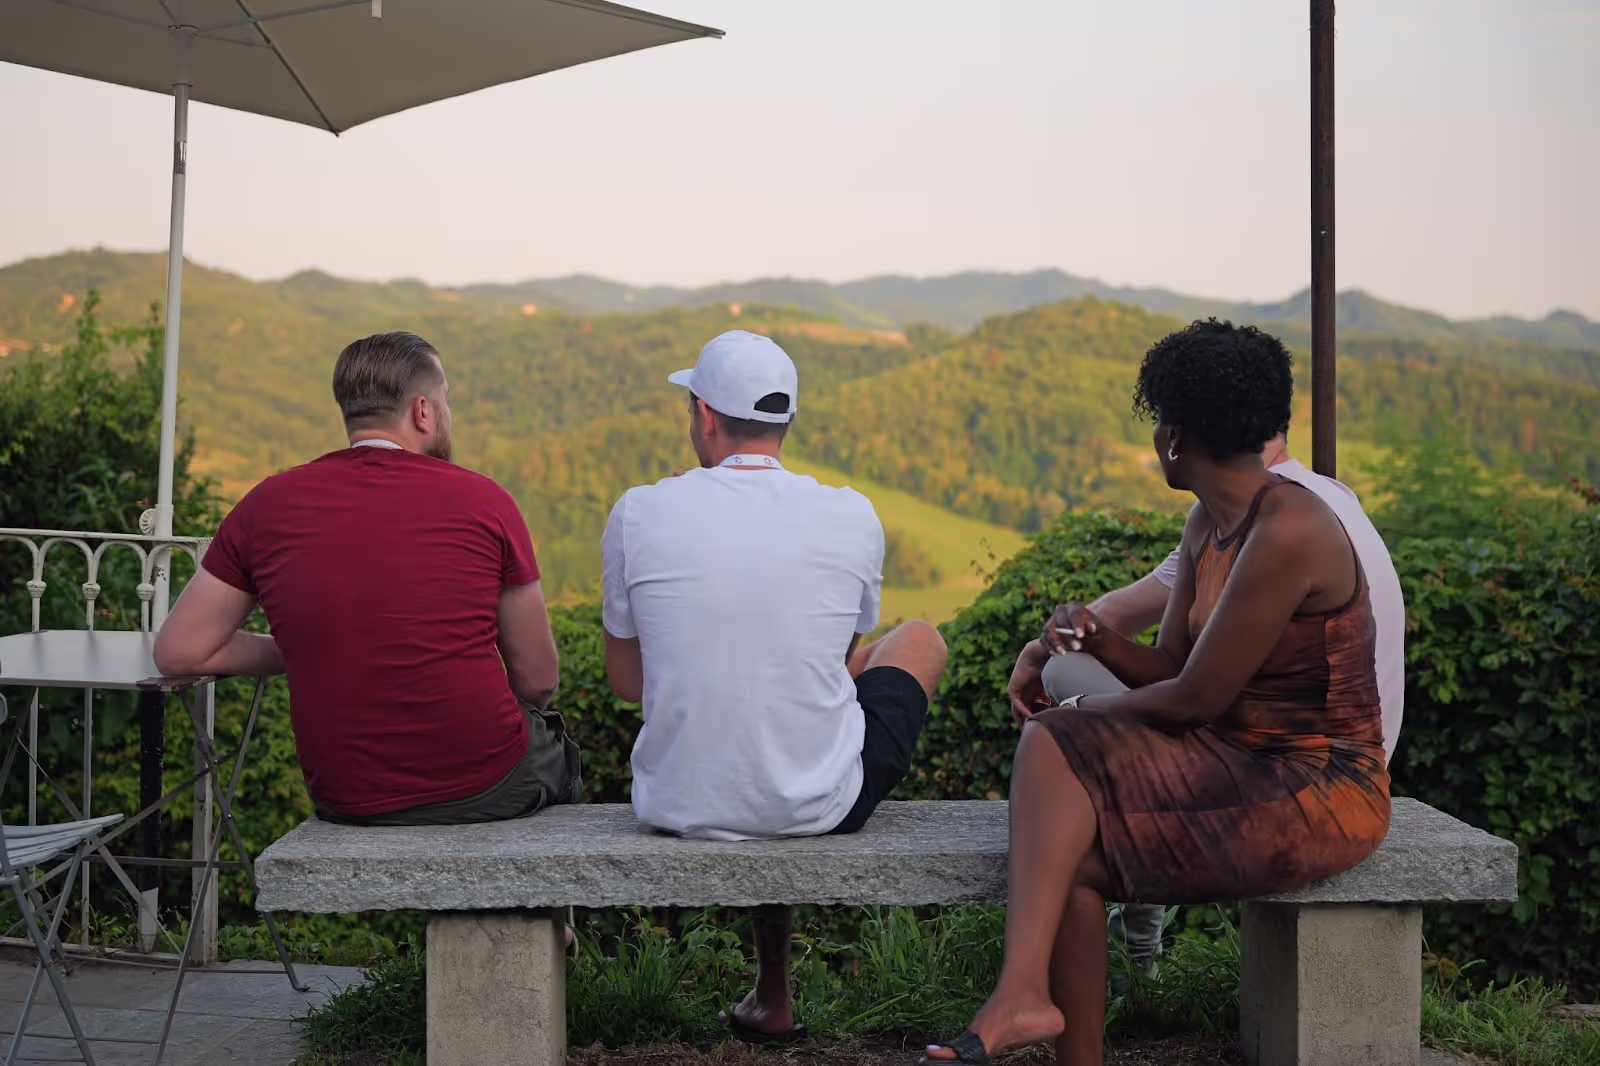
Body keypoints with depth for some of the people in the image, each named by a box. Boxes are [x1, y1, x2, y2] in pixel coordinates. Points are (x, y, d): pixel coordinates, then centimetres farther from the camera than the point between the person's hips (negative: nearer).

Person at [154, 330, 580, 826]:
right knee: (557, 755, 33)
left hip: (343, 799, 3)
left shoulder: (267, 505, -2)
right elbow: (537, 680, -2)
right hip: (486, 789, -3)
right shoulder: (483, 500, -8)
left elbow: (179, 652, 2)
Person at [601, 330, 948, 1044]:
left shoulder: (638, 514, -8)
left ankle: (773, 997, 40)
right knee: (921, 637, 25)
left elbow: (626, 683, 5)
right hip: (819, 806, -1)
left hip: (681, 807, 2)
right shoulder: (851, 517, -7)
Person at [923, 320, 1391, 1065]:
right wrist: (1096, 638, -8)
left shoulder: (1286, 532, -20)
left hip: (1319, 789, -9)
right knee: (1050, 745, -14)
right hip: (1242, 764, 9)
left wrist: (1087, 712, -3)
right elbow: (1166, 668, 12)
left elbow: (1195, 698, -18)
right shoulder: (1208, 524, 10)